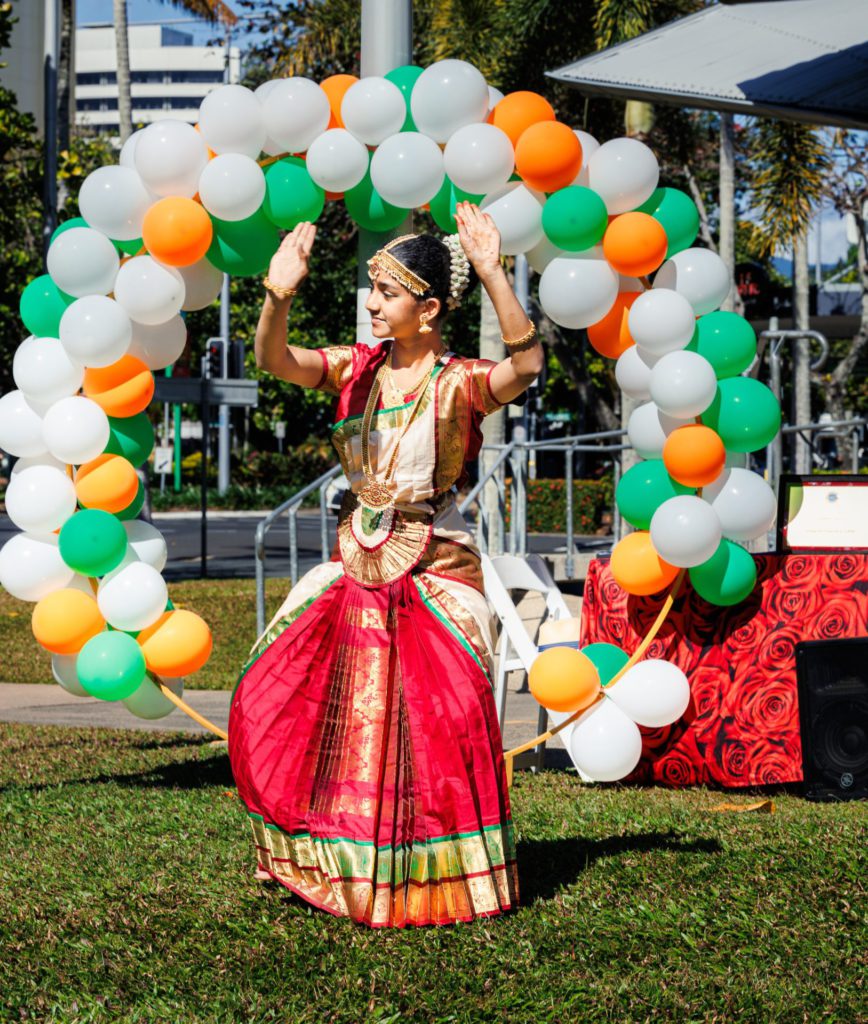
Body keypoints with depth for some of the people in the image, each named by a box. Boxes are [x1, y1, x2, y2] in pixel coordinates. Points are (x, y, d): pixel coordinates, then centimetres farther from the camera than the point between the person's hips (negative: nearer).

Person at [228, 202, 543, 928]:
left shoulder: (459, 383, -11)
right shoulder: (360, 368, 4)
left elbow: (527, 362, -30)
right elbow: (276, 361, -7)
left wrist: (492, 274, -39)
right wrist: (279, 295, -27)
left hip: (433, 574, -5)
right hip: (357, 568, 5)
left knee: (443, 725, -12)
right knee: (270, 706, 5)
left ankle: (444, 879, 6)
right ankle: (323, 857, 24)